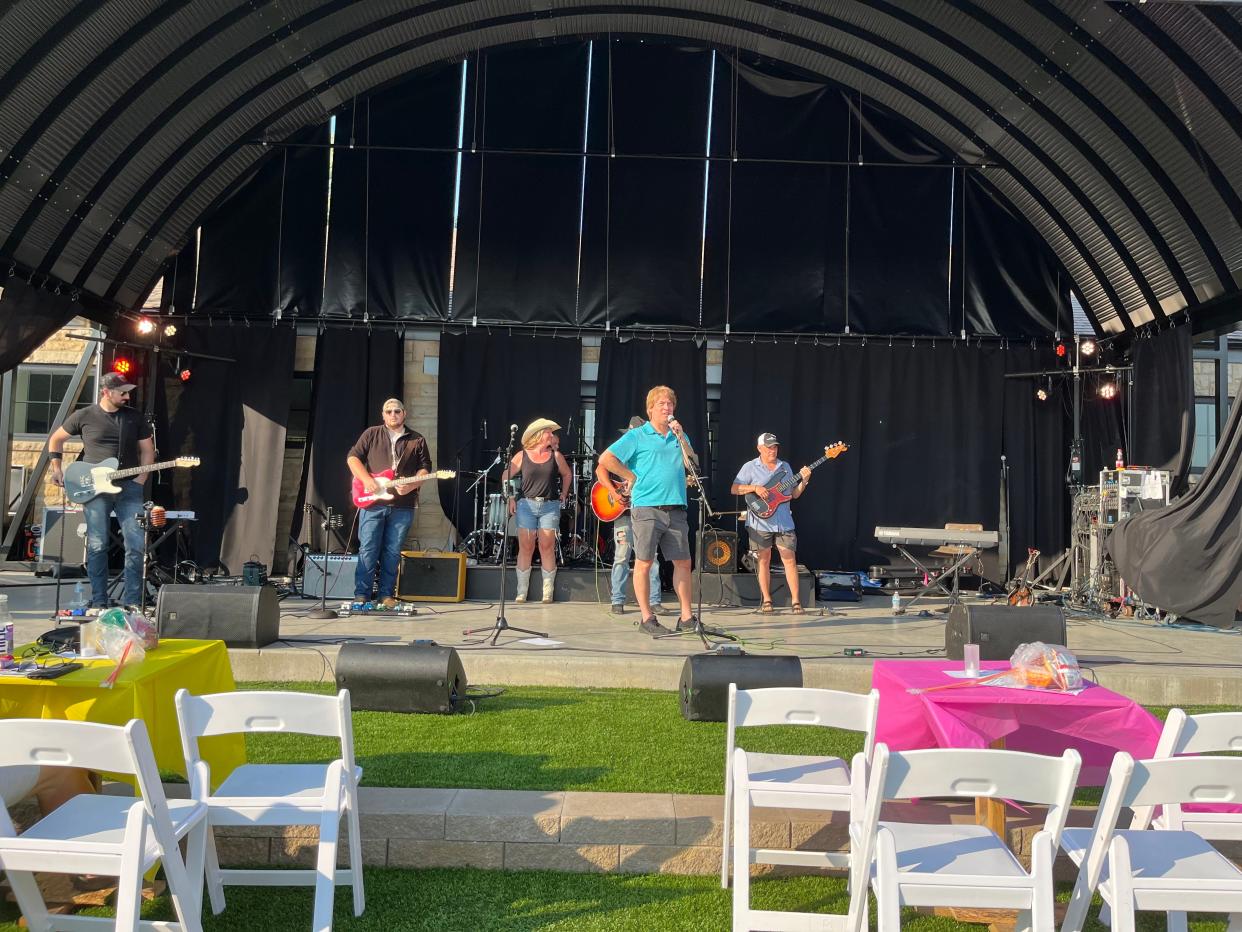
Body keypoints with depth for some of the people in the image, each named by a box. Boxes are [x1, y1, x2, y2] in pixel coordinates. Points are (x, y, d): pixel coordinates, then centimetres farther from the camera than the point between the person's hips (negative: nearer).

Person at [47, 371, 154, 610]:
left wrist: (140, 480, 1)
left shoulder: (135, 418, 8)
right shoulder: (84, 416, 4)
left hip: (129, 486, 1)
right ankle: (99, 603, 9)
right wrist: (57, 468, 8)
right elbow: (55, 439, 17)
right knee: (97, 546, 0)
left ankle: (131, 603, 1)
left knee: (136, 545, -6)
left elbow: (147, 450, 13)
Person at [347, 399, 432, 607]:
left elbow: (424, 468, 8)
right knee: (368, 550, -2)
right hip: (372, 502, -1)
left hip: (403, 505, 1)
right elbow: (353, 457, 4)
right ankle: (362, 595, 3)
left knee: (392, 552, 4)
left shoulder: (417, 440, 11)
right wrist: (367, 480, -10)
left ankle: (386, 594, 12)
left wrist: (411, 485, -10)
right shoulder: (371, 434, 9)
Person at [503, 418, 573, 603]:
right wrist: (510, 499, 2)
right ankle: (522, 591, 4)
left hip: (550, 506, 1)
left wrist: (563, 494, 12)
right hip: (526, 505, -1)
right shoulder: (522, 456, 2)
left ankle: (548, 592, 3)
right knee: (525, 547, -1)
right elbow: (506, 476, 9)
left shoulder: (555, 455, 6)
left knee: (547, 547, -3)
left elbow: (567, 475, 20)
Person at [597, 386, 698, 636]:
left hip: (676, 509, 5)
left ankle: (686, 617, 15)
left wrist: (681, 436, -4)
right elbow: (605, 460, -4)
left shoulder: (679, 435, 17)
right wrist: (632, 477, -1)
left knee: (683, 562, 7)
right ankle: (646, 618, 5)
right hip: (646, 508, -5)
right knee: (644, 562, -2)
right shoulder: (637, 436, 2)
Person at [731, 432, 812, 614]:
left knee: (790, 559, -2)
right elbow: (734, 489, -4)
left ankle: (795, 600, 3)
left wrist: (804, 481, -2)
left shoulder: (785, 467, 15)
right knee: (763, 560, 3)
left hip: (784, 522, 3)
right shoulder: (750, 467, 2)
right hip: (760, 522, -3)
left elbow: (795, 494, 15)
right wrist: (754, 487, -17)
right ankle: (767, 601, 12)